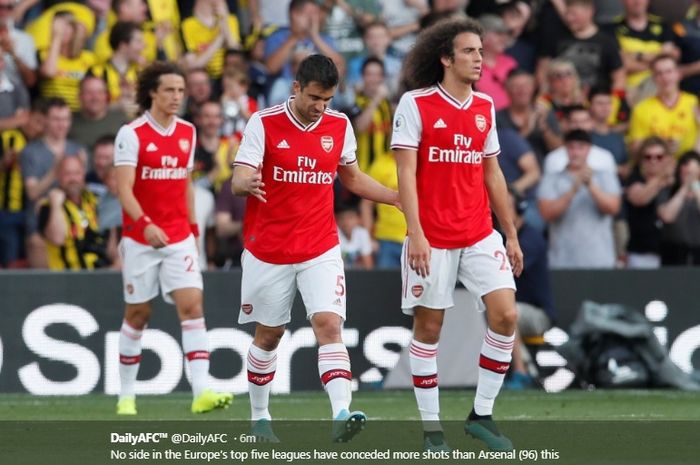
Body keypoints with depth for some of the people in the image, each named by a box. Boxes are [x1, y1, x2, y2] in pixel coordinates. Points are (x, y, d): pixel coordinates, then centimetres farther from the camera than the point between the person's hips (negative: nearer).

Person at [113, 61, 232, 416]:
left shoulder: (187, 132, 7)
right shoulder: (132, 134, -10)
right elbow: (124, 188, -19)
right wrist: (145, 224, -34)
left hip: (179, 238, 3)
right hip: (140, 238, -3)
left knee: (192, 306, -12)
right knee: (138, 314, 6)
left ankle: (201, 392, -20)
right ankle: (126, 396, 20)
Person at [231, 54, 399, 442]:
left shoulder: (339, 126, 3)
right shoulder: (263, 123, -8)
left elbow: (353, 178, 18)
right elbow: (238, 180, -15)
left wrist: (403, 199, 8)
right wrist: (248, 184, -39)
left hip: (320, 250, 2)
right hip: (268, 249, -1)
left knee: (329, 324, -17)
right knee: (269, 334, 10)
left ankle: (341, 415, -28)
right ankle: (259, 417, 28)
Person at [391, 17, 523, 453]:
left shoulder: (485, 107, 10)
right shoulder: (415, 104, -6)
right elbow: (406, 172, -9)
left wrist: (511, 234, 15)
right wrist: (415, 233, -17)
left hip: (480, 235, 4)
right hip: (432, 238, -4)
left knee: (506, 314, -9)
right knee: (428, 327, 1)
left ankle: (482, 414, 4)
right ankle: (432, 428, 10)